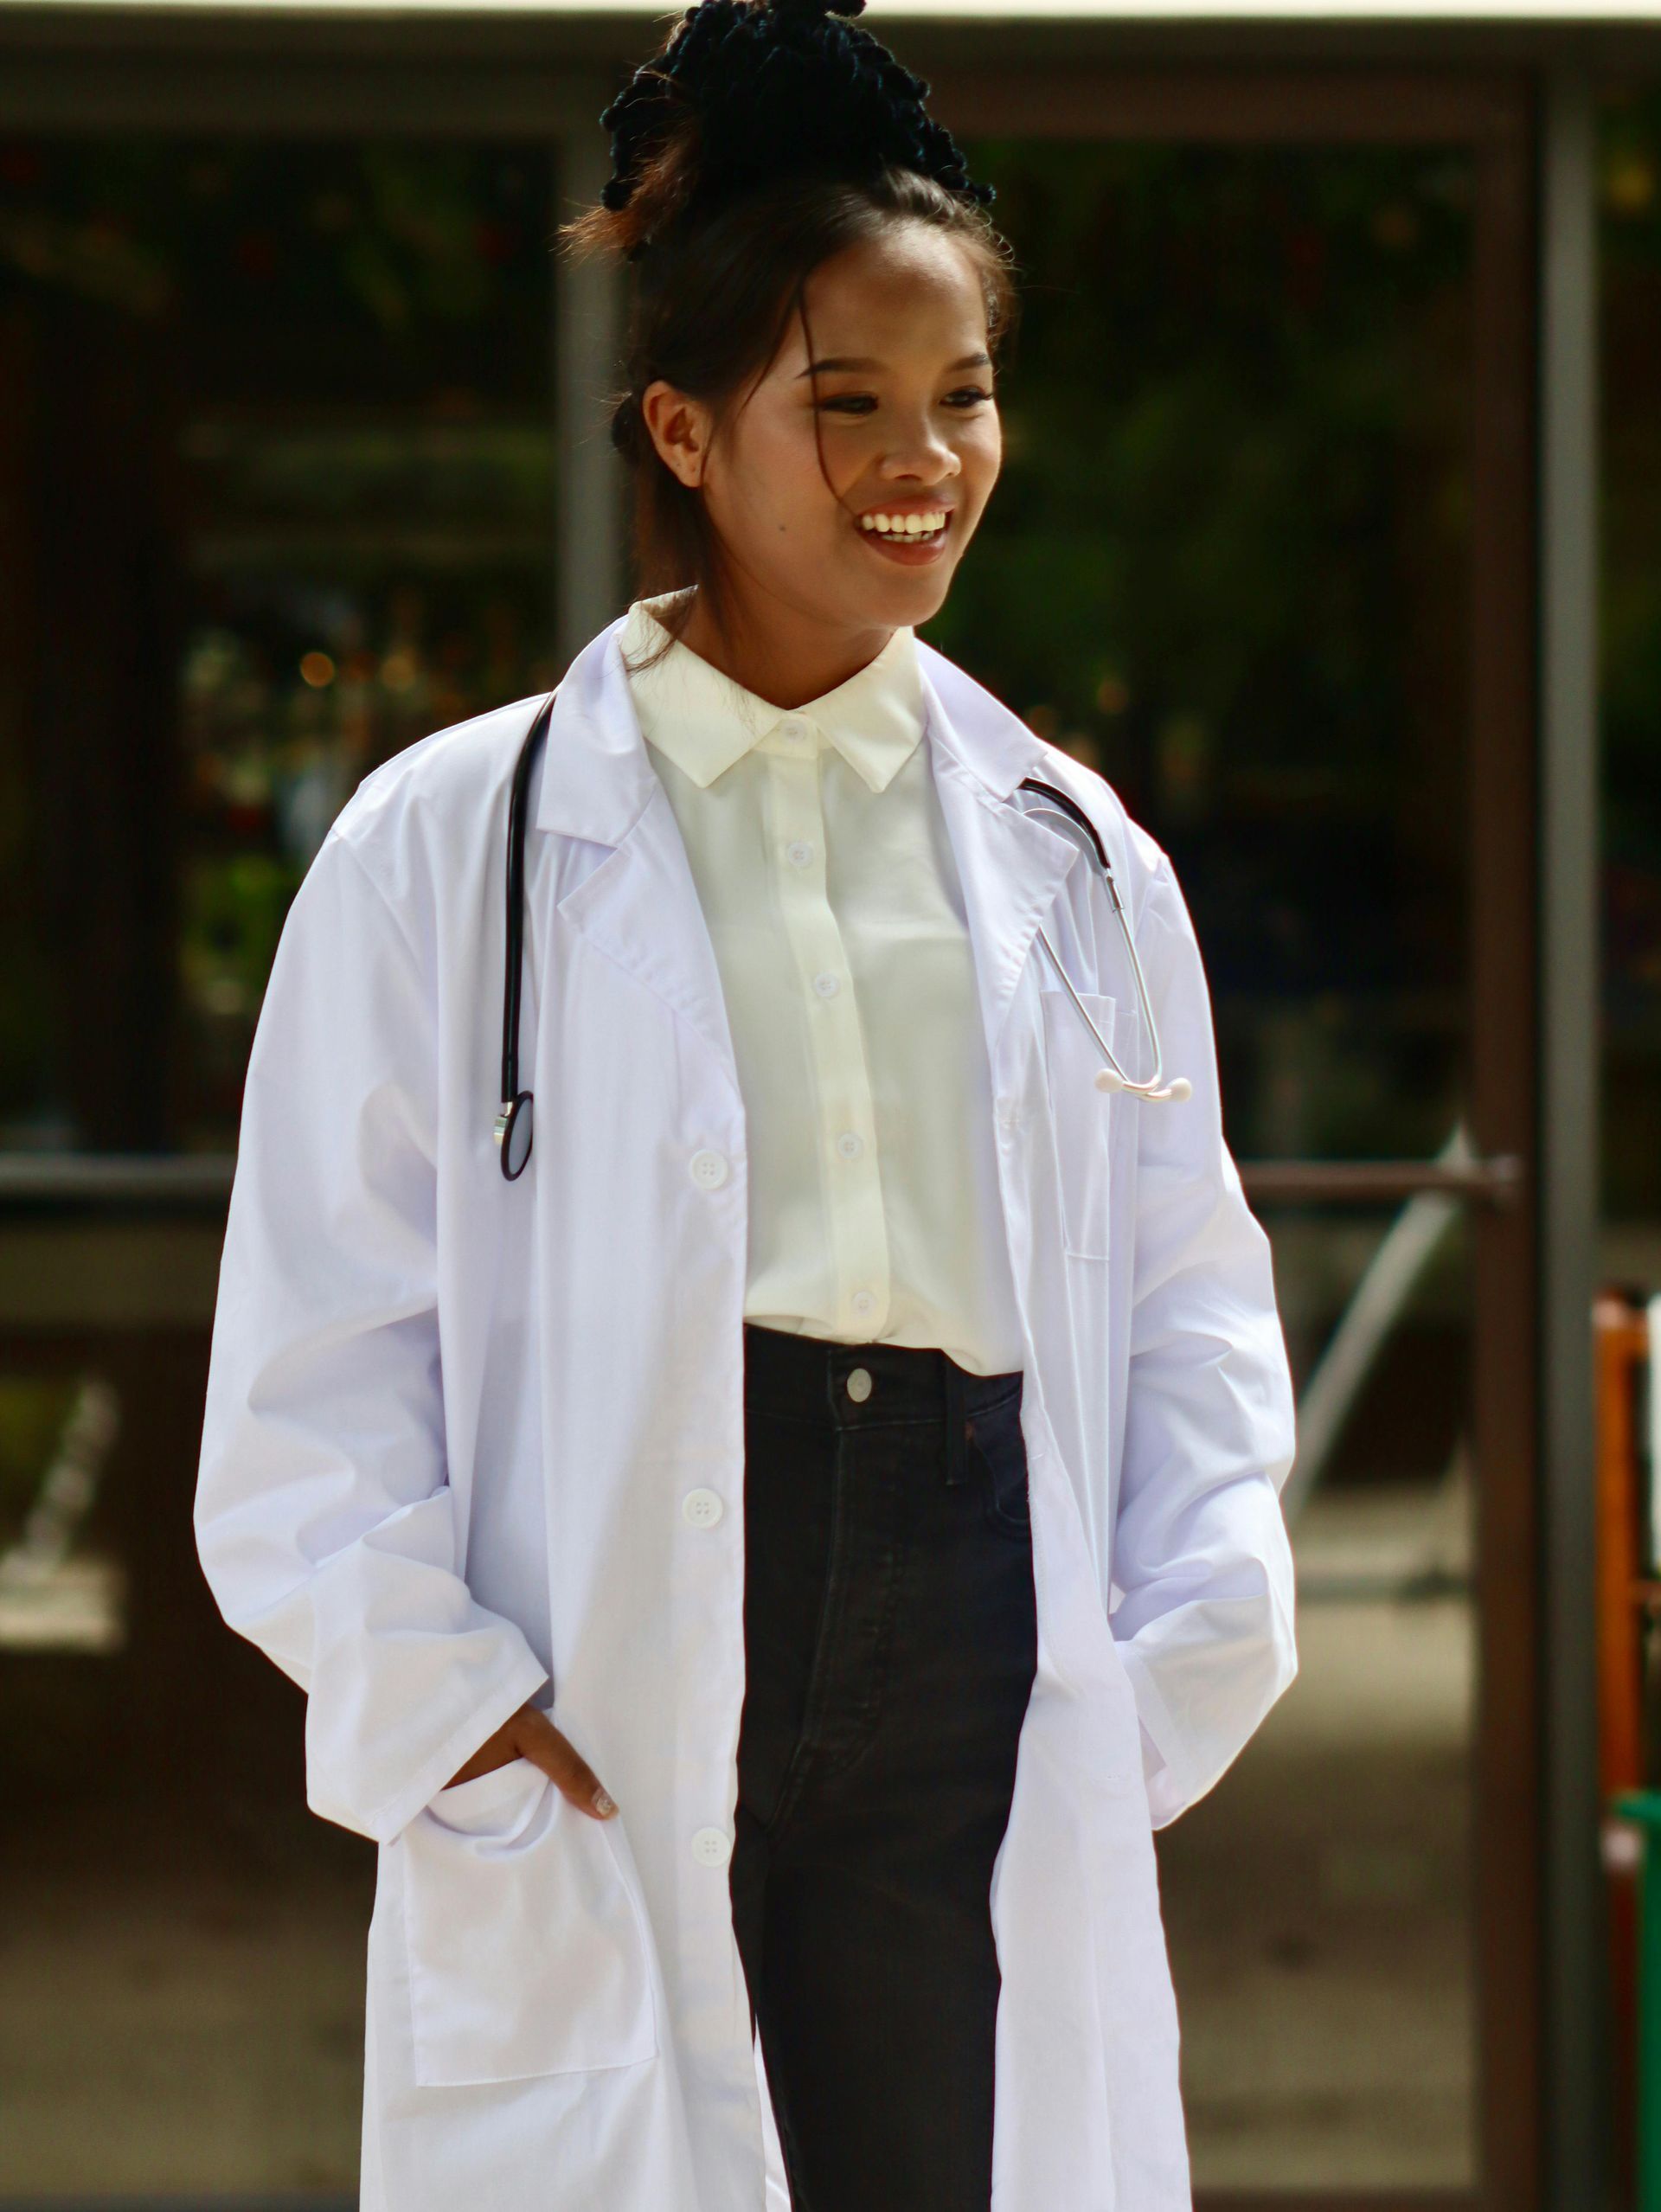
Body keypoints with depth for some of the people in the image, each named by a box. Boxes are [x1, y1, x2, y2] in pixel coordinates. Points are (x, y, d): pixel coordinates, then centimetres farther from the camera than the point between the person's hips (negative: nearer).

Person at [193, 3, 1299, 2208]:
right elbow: (320, 1353, 1)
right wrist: (441, 1705, -10)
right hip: (602, 1783, -3)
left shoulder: (1076, 865, 14)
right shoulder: (450, 849, 2)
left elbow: (1195, 1293, 17)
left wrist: (1186, 1651, 3)